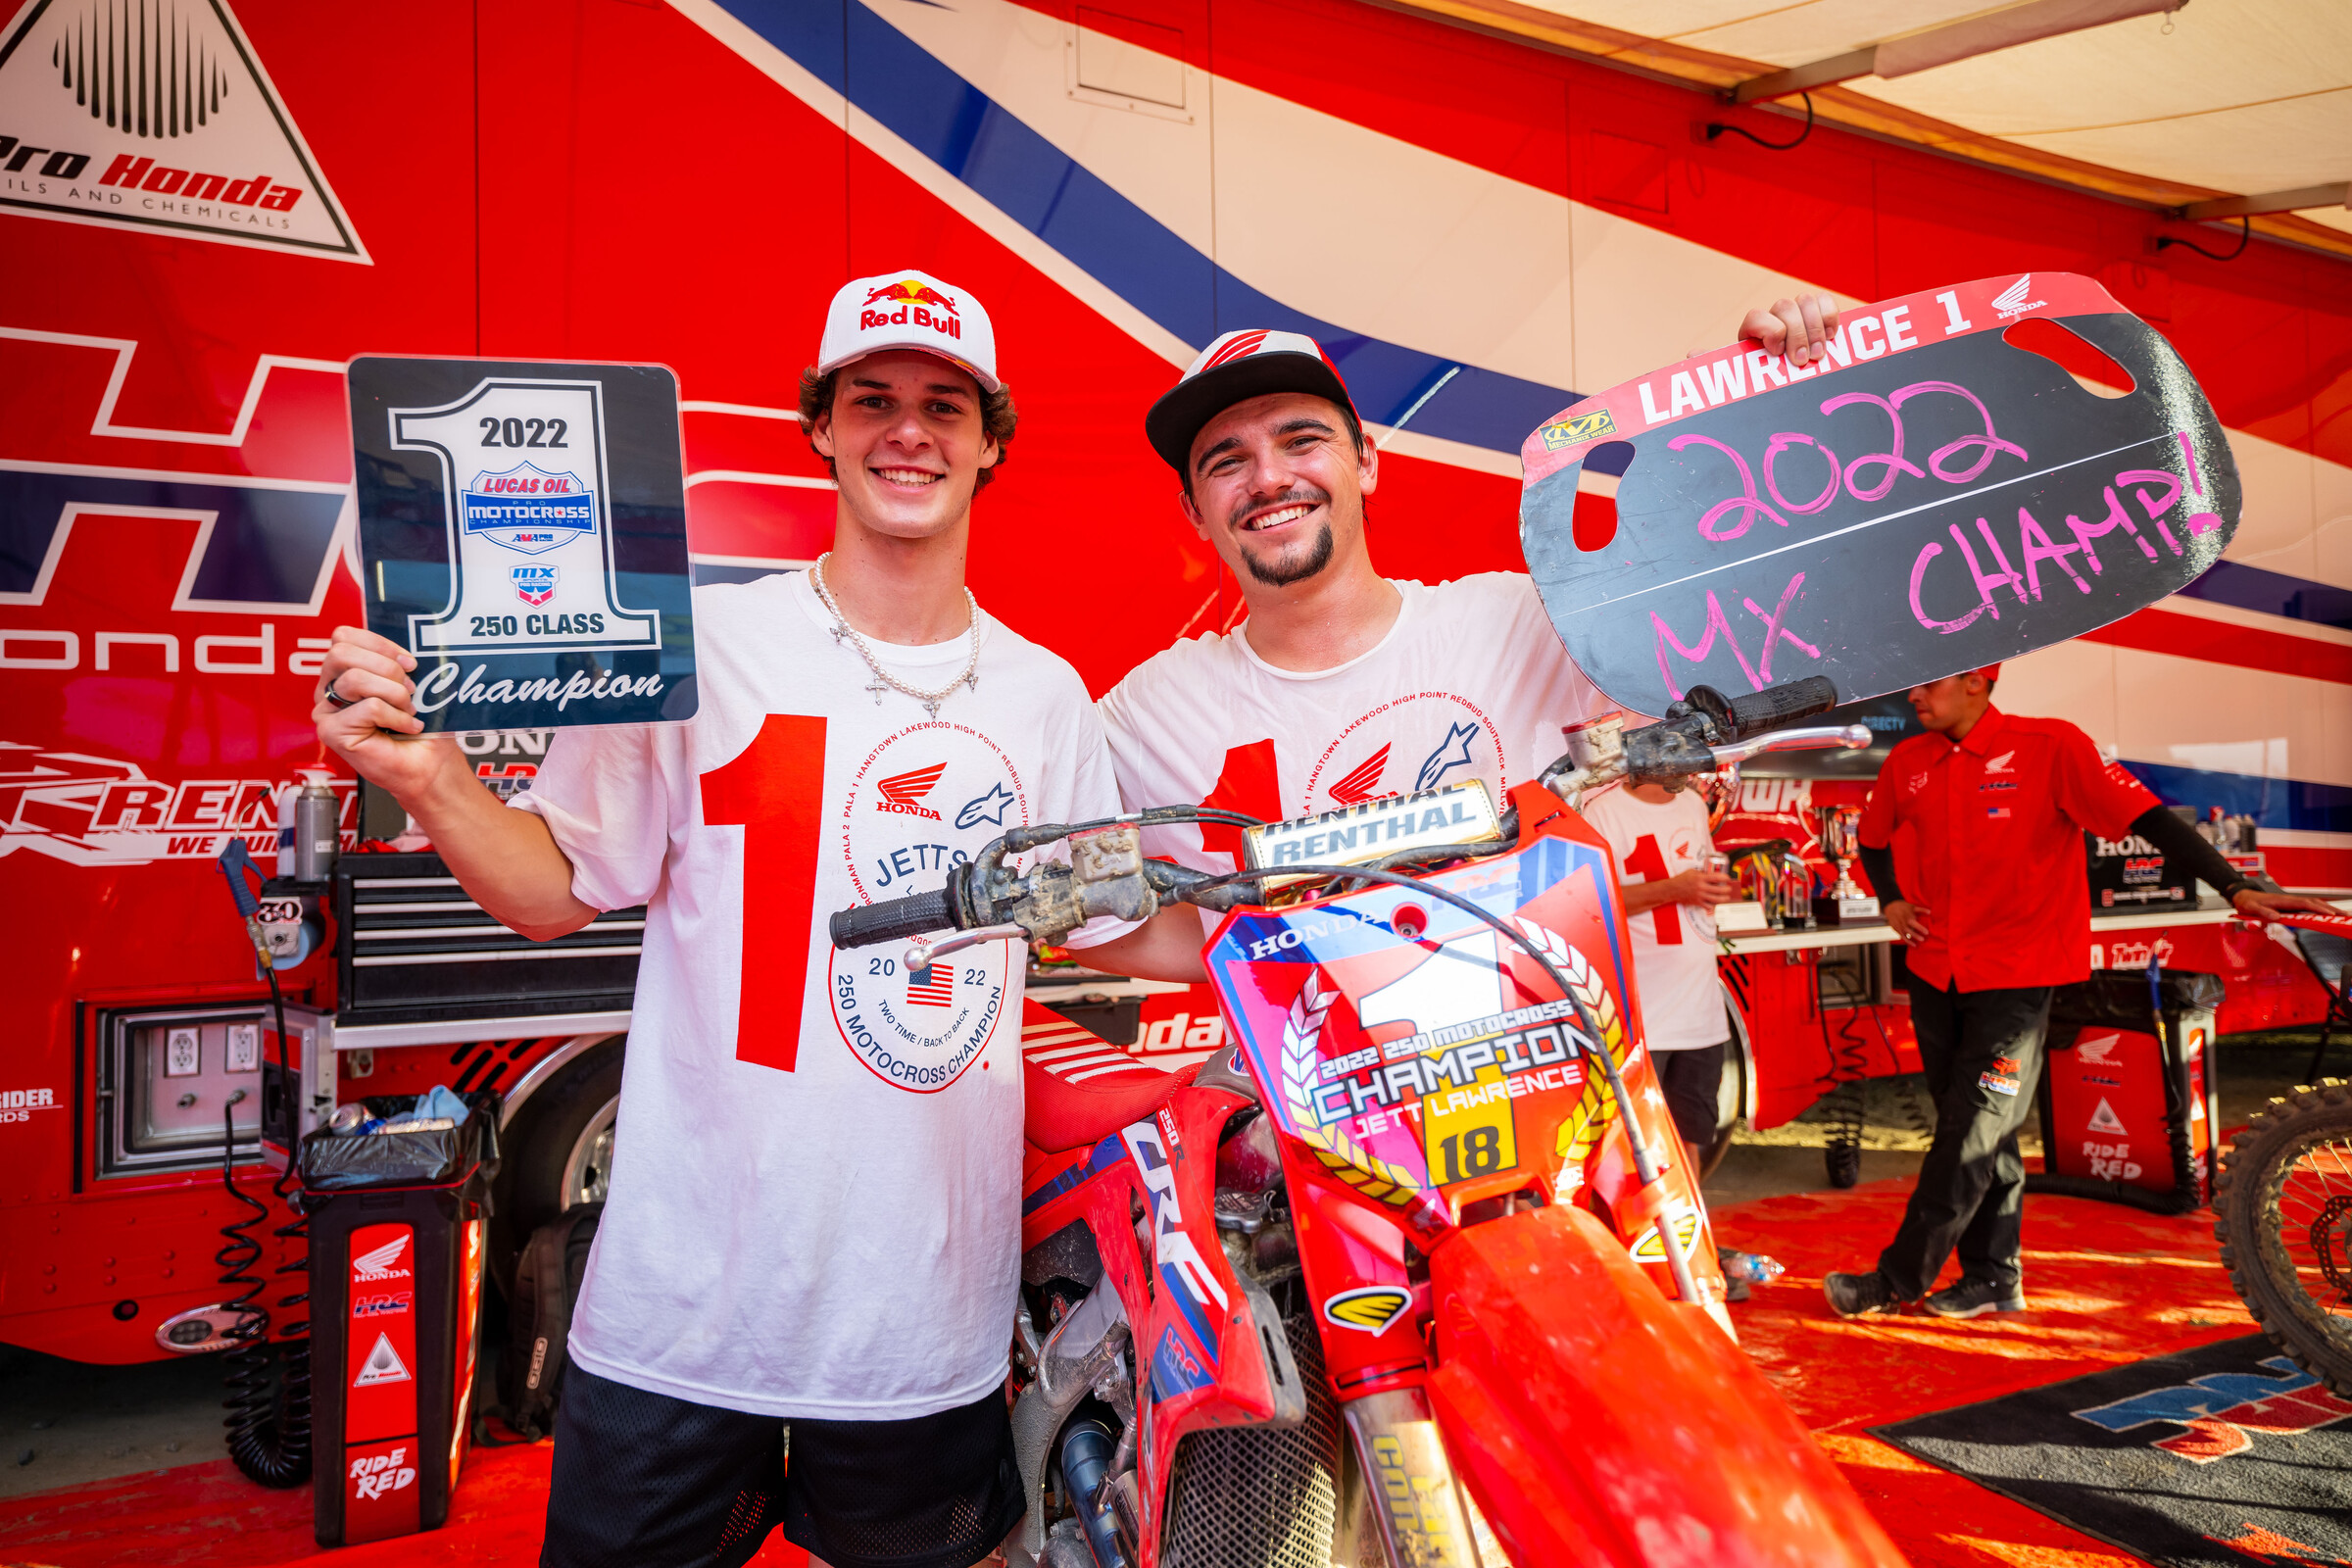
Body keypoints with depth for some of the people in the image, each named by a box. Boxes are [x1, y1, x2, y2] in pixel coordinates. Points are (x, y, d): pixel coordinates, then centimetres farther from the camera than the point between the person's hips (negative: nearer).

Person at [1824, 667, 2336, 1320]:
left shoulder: (2050, 747, -10)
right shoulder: (1908, 762, 4)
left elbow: (2145, 816, -15)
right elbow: (1874, 836, 22)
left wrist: (2235, 887, -22)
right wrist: (1891, 900, 7)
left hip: (2016, 977, -5)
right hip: (1935, 973, 5)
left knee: (1972, 1132, -6)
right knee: (1981, 1132, 12)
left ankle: (1896, 1279, 1)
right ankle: (1993, 1277, 23)